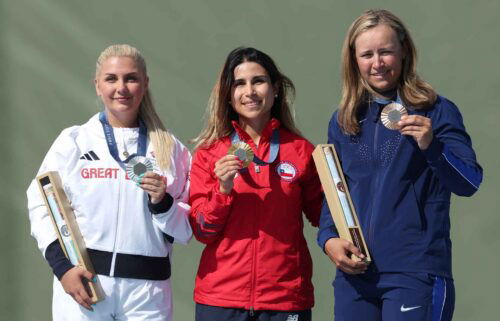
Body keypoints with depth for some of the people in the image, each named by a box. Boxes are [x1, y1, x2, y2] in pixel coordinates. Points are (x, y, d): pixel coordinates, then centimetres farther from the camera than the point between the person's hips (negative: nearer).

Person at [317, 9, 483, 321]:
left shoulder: (436, 111, -1)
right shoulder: (343, 121, 13)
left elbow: (469, 183, -10)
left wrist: (431, 146, -26)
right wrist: (329, 239, -1)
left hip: (416, 272, -4)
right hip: (354, 273, 4)